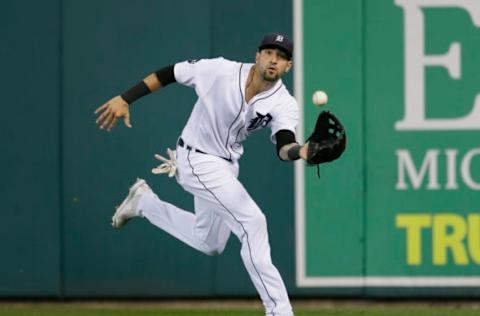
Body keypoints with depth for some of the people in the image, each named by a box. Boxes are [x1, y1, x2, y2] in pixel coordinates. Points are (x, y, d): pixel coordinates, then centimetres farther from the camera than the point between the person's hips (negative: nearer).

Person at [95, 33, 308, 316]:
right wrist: (125, 99, -14)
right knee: (253, 223, -21)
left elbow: (284, 147, -30)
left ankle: (145, 202, 39)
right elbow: (169, 74, -11)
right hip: (198, 161, -6)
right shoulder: (221, 71, -21)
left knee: (209, 244, 22)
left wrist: (301, 152, -54)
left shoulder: (285, 105, -14)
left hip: (226, 165, 6)